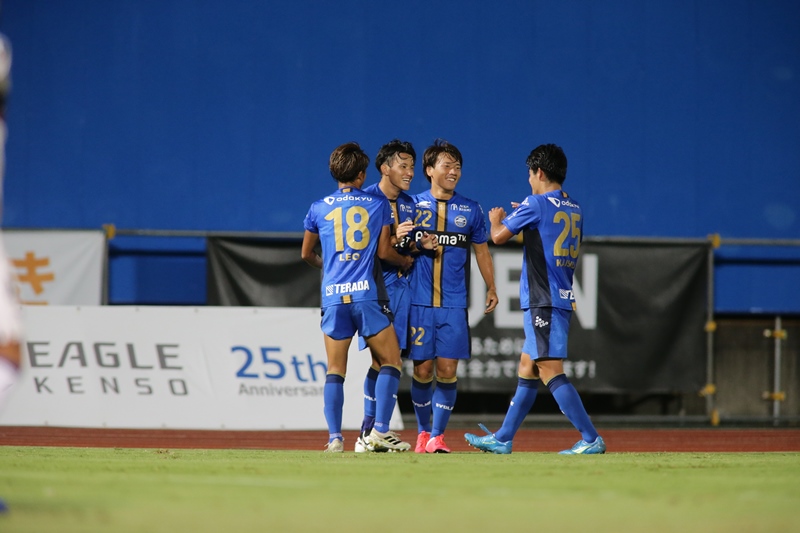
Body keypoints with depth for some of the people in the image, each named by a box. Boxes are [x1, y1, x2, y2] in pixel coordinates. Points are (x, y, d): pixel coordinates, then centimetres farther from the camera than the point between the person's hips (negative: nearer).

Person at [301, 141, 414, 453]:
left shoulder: (319, 208, 9)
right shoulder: (378, 205, 3)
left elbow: (306, 254, 19)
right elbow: (384, 252, 4)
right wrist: (406, 261, 24)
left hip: (333, 296, 2)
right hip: (367, 294, -2)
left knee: (335, 371, 7)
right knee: (391, 362, 7)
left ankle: (335, 437, -2)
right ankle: (381, 430, -6)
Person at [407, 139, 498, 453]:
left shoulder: (470, 210, 7)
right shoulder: (413, 206, 5)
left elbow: (481, 251, 17)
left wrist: (491, 288, 13)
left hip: (454, 305, 0)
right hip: (419, 302, 0)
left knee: (447, 371, -4)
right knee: (422, 370, 2)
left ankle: (437, 436, 2)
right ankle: (423, 432, 19)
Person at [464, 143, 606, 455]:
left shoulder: (536, 204, -11)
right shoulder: (574, 209, 13)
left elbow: (499, 236, -3)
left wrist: (497, 219, 19)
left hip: (544, 303, -9)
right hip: (563, 298, 9)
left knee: (551, 371, -11)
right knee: (527, 368, 15)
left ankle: (591, 439, -17)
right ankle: (502, 439, 22)